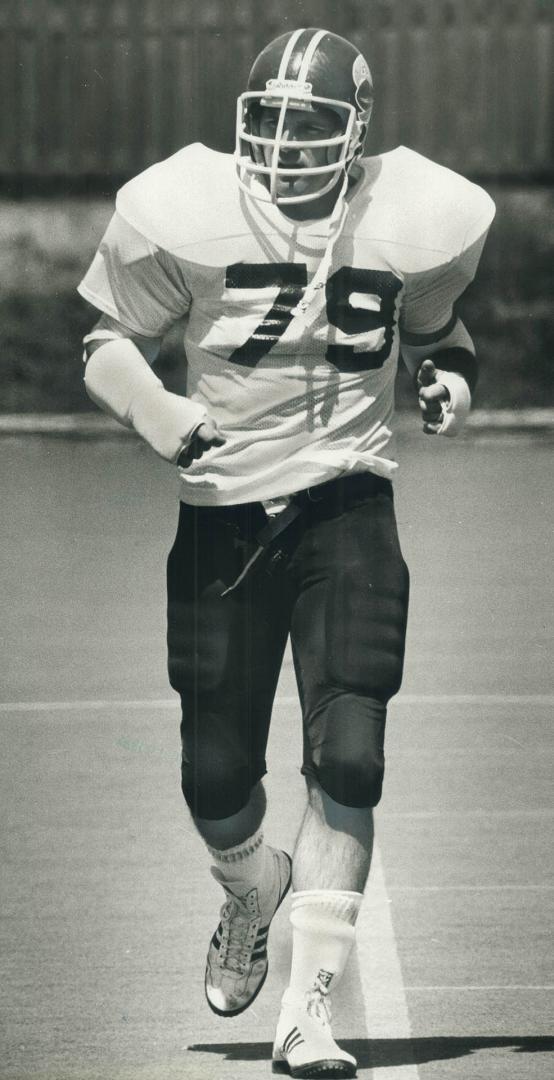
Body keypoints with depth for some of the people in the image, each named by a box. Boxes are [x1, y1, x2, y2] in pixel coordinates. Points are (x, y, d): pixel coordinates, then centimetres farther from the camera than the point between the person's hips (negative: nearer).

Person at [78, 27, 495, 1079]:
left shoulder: (410, 220, -3)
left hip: (346, 507, 0)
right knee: (215, 774, 7)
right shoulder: (185, 214, -10)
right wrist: (153, 410, -18)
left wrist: (451, 376, -3)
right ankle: (253, 891, 43)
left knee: (348, 759, -14)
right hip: (223, 512, 0)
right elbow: (109, 344, 1)